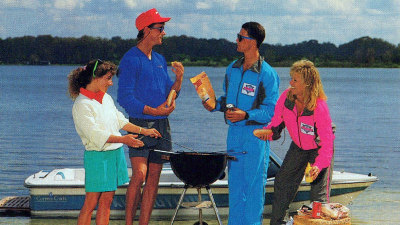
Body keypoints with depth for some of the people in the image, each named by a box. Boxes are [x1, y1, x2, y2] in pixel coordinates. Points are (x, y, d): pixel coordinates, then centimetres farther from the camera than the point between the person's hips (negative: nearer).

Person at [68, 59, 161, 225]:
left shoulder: (106, 98, 13)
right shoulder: (82, 105, -14)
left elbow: (120, 121, 23)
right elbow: (96, 134, -22)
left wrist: (143, 131, 20)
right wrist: (122, 139, -29)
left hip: (116, 154, 8)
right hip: (98, 157, -8)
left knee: (106, 202, 8)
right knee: (90, 204, -5)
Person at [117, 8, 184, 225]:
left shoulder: (160, 60, 16)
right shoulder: (131, 59, -7)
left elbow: (169, 94, 18)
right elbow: (125, 97, -13)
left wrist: (178, 79, -1)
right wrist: (153, 111, -20)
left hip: (161, 126, 7)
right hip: (140, 125, -7)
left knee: (153, 179, 5)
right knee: (139, 175, -16)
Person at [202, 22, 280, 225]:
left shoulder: (267, 74, -9)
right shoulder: (232, 69, 11)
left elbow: (271, 110, -11)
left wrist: (246, 115, -22)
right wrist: (215, 105, 2)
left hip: (255, 135, -6)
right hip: (234, 133, 6)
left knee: (254, 184, -2)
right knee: (235, 183, 11)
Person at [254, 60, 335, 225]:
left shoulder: (320, 108, -34)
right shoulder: (286, 97, -19)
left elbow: (327, 141, -30)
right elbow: (277, 121, -3)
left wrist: (319, 165, -41)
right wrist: (269, 131, -25)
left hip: (319, 149, -5)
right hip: (298, 147, 5)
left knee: (319, 193, -9)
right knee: (282, 183, 8)